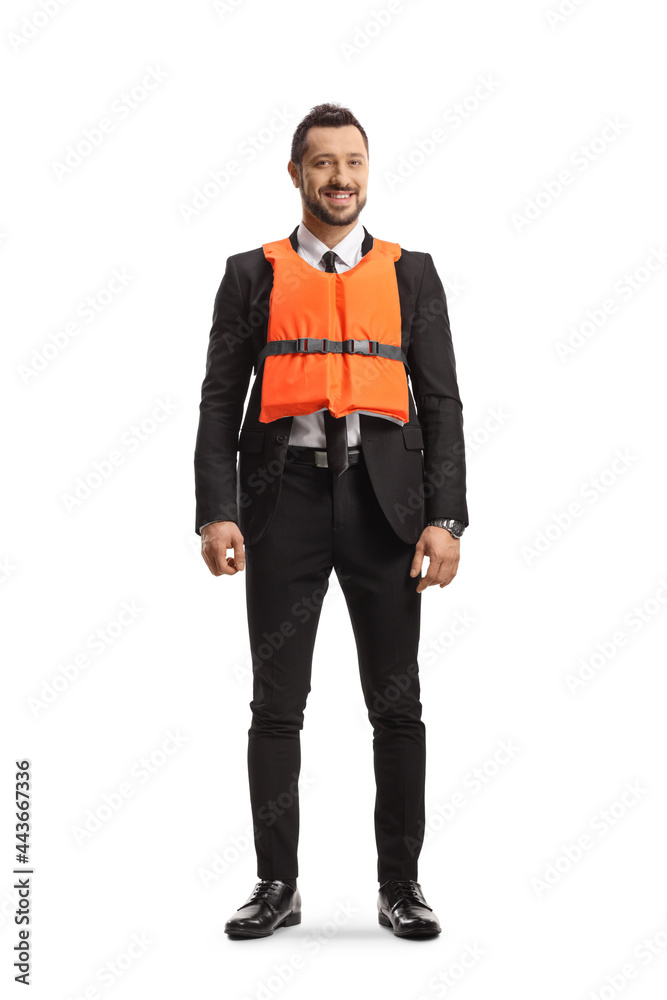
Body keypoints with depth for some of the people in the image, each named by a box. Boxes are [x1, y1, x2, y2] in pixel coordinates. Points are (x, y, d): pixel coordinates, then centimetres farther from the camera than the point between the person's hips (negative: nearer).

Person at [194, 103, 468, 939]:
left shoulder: (411, 274, 10)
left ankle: (400, 885, 15)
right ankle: (277, 884, 16)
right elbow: (220, 399, 4)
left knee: (397, 705, 4)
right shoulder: (252, 274, 9)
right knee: (276, 705, 4)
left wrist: (444, 518, -6)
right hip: (284, 498, 0)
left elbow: (440, 402, 5)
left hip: (382, 498, 1)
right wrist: (216, 512, -8)